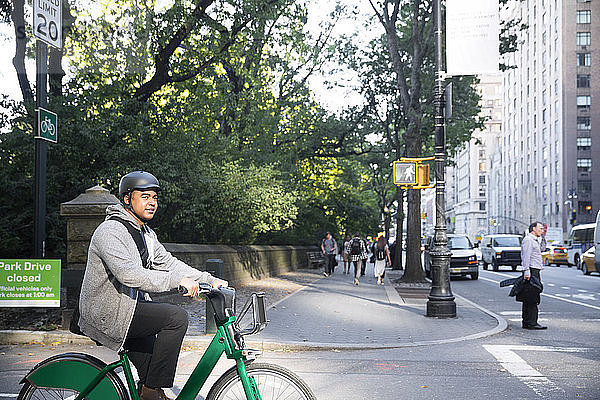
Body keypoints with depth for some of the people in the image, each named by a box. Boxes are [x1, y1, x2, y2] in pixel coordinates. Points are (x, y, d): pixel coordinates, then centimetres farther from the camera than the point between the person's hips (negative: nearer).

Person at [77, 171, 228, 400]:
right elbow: (127, 273, -33)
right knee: (177, 317, -22)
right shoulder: (110, 231, -19)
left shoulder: (147, 234, 13)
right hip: (107, 315, -10)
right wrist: (177, 281, -39)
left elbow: (168, 263, 11)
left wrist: (210, 280, -2)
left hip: (131, 307, 10)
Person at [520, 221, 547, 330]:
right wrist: (526, 271, -24)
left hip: (535, 271, 11)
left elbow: (542, 247, 39)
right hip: (531, 270, -11)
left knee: (529, 299, 11)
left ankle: (526, 323, 14)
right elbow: (526, 257, -18)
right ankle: (531, 323, -14)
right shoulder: (528, 239, -10)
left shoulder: (534, 240, 21)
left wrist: (543, 236, 27)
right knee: (531, 299, -12)